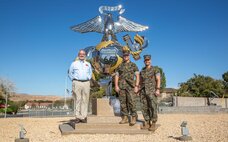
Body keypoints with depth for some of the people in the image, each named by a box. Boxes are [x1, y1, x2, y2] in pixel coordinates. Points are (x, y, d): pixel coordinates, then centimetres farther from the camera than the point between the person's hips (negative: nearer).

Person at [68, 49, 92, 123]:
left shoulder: (88, 64, 18)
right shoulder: (74, 63, 11)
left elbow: (90, 73, 26)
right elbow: (70, 73, 14)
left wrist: (88, 79, 12)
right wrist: (73, 80, 5)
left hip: (86, 83, 2)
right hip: (77, 83, -2)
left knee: (85, 100, -1)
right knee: (77, 100, -5)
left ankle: (84, 117, 2)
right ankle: (77, 117, -2)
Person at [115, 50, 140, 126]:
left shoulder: (133, 65, 6)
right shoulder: (120, 66, 13)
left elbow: (137, 76, 0)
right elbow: (116, 76, 9)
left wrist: (136, 86, -10)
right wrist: (116, 86, -3)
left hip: (130, 86, -3)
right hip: (121, 86, 3)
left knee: (131, 102, -8)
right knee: (123, 102, 4)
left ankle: (133, 118, -2)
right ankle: (125, 118, 12)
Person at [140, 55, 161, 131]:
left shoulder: (155, 70, 0)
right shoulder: (142, 71, 14)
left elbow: (158, 80, -6)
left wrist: (158, 90, -17)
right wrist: (140, 91, 11)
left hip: (152, 91, -5)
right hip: (143, 91, 5)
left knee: (153, 108, -9)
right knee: (145, 108, 3)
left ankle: (153, 125, -3)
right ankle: (147, 124, 11)